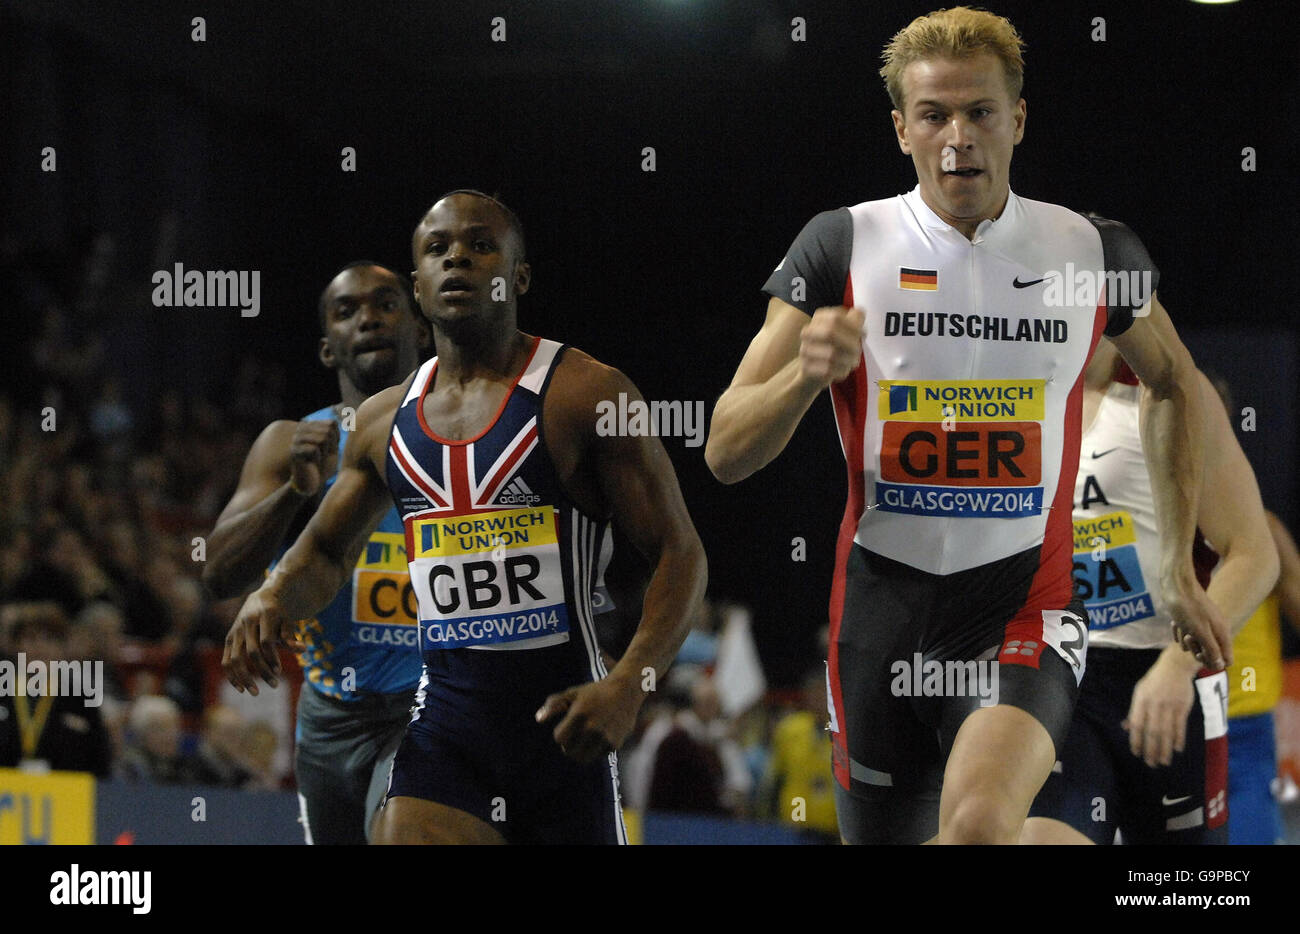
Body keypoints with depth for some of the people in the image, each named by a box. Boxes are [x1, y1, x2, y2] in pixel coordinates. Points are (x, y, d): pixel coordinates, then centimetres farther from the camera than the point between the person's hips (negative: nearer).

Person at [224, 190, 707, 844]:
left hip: (562, 720, -3)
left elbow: (680, 555, -6)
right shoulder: (384, 422, 12)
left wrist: (630, 684, -21)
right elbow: (324, 550, 27)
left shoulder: (586, 394, -4)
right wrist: (273, 598, 3)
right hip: (446, 722, 3)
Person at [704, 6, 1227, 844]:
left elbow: (1174, 381, 22)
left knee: (978, 823, -31)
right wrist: (806, 373, -24)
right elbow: (726, 454, -3)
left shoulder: (1093, 250, 1)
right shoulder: (844, 247, -2)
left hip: (1024, 597, -2)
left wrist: (1181, 568, 18)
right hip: (883, 598, 2)